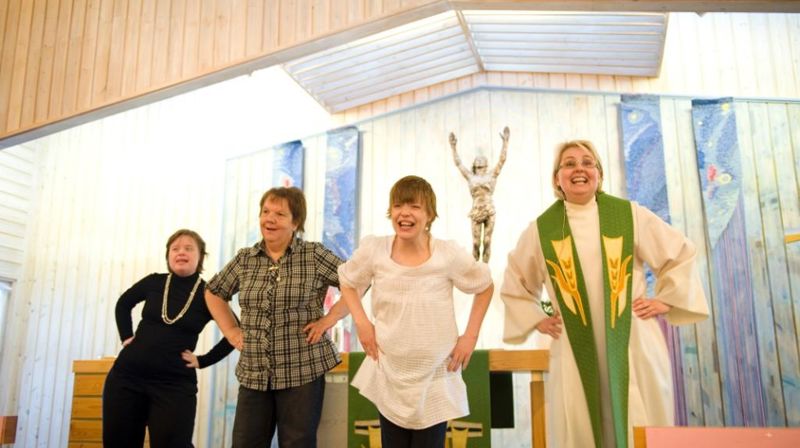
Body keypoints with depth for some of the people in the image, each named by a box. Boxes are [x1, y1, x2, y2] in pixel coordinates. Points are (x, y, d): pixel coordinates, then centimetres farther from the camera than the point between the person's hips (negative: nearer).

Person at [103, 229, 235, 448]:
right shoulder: (154, 282, 3)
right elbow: (123, 304, 22)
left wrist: (203, 360, -3)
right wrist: (126, 336, 10)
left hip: (175, 384, -3)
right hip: (126, 376, 4)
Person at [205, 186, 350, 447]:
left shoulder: (314, 255, -5)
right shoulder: (245, 259, 7)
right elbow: (214, 292, 22)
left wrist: (329, 319, -11)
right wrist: (230, 330, 11)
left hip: (303, 371, -4)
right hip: (253, 374, 4)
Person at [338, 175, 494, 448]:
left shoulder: (449, 254, -14)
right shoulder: (373, 249, -10)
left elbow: (485, 287, 3)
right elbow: (347, 282, 10)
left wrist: (470, 336, -3)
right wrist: (361, 323, -2)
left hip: (436, 379, -1)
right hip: (389, 377, 2)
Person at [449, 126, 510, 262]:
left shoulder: (491, 176, 8)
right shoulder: (471, 177, 9)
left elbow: (502, 160, 6)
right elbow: (458, 163, 13)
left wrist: (505, 142, 2)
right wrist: (453, 147, 10)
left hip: (489, 211, 0)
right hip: (476, 211, 0)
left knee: (487, 241, 2)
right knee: (476, 242, -1)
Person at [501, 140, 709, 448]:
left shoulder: (630, 215, 2)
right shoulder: (541, 229, 4)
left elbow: (681, 254, 13)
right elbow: (514, 283, 18)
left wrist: (665, 301, 5)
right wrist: (536, 320, 10)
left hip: (633, 346, 0)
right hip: (575, 352, 0)